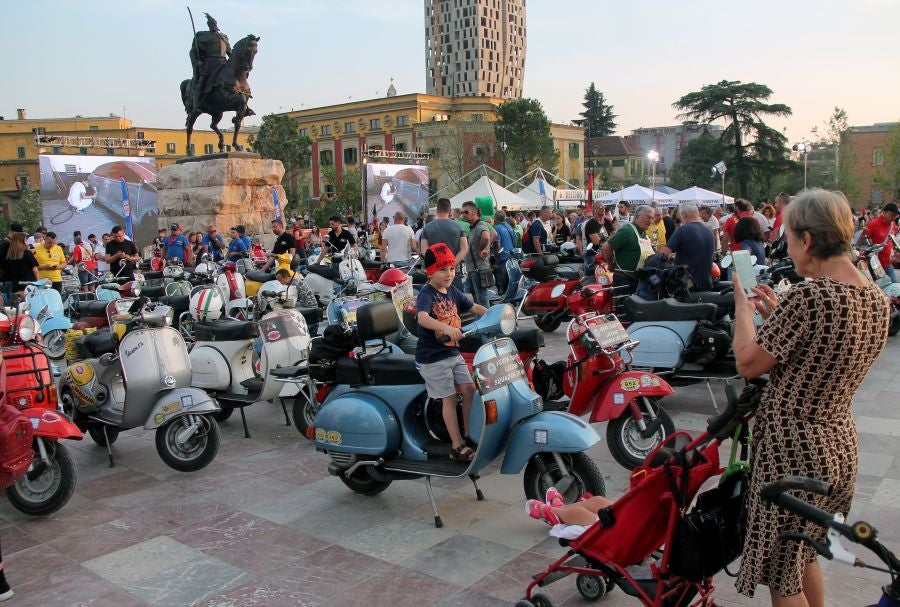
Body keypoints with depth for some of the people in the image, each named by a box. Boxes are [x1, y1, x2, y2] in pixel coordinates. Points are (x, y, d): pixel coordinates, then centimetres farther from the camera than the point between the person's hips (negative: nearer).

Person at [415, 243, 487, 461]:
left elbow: (474, 307, 15)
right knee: (449, 398, -4)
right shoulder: (426, 294, -18)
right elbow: (422, 318, -38)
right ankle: (458, 446, 5)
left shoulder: (452, 291, 7)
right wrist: (446, 328, -54)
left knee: (470, 389, 9)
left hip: (453, 352, 8)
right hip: (432, 357, -8)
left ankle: (469, 435, 24)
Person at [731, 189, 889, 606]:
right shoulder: (878, 300, 2)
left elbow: (748, 363, -18)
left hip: (793, 450, -8)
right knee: (805, 556, 28)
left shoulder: (809, 297, -25)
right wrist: (777, 313, 12)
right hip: (841, 448, 9)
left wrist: (742, 302, -4)